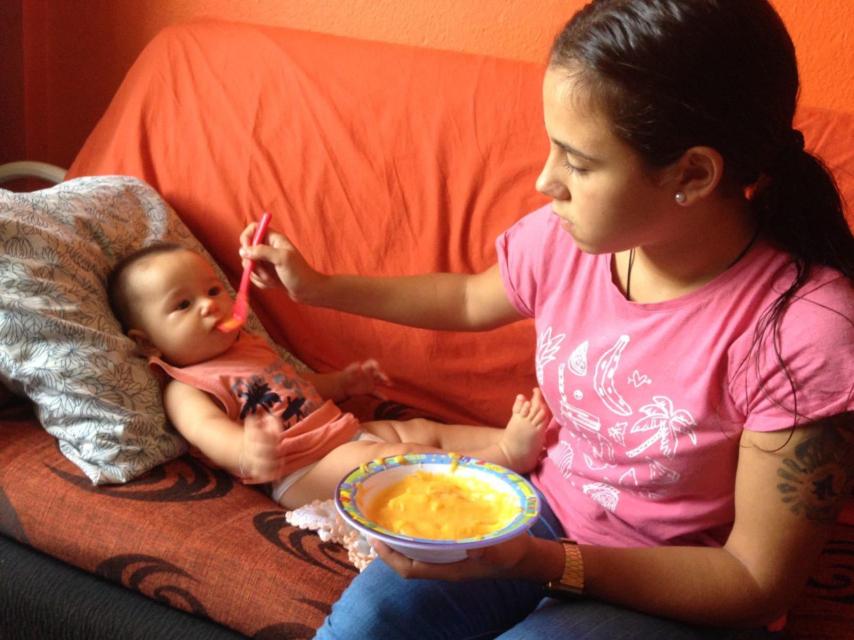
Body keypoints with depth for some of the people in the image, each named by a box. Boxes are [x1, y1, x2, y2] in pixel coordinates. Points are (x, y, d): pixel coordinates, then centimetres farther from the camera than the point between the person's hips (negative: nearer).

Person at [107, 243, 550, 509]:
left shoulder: (249, 348, 21)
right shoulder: (184, 390, -7)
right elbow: (209, 429, -29)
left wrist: (342, 381, 24)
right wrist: (247, 452, -52)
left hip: (343, 430, 10)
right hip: (302, 471, -10)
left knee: (421, 430, -3)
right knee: (388, 456, -29)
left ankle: (509, 439, -15)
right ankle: (501, 457, -38)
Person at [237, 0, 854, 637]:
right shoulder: (566, 237, -12)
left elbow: (758, 581, -19)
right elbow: (471, 299, 14)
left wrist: (538, 562, -29)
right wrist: (316, 286, 11)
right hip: (544, 515, 4)